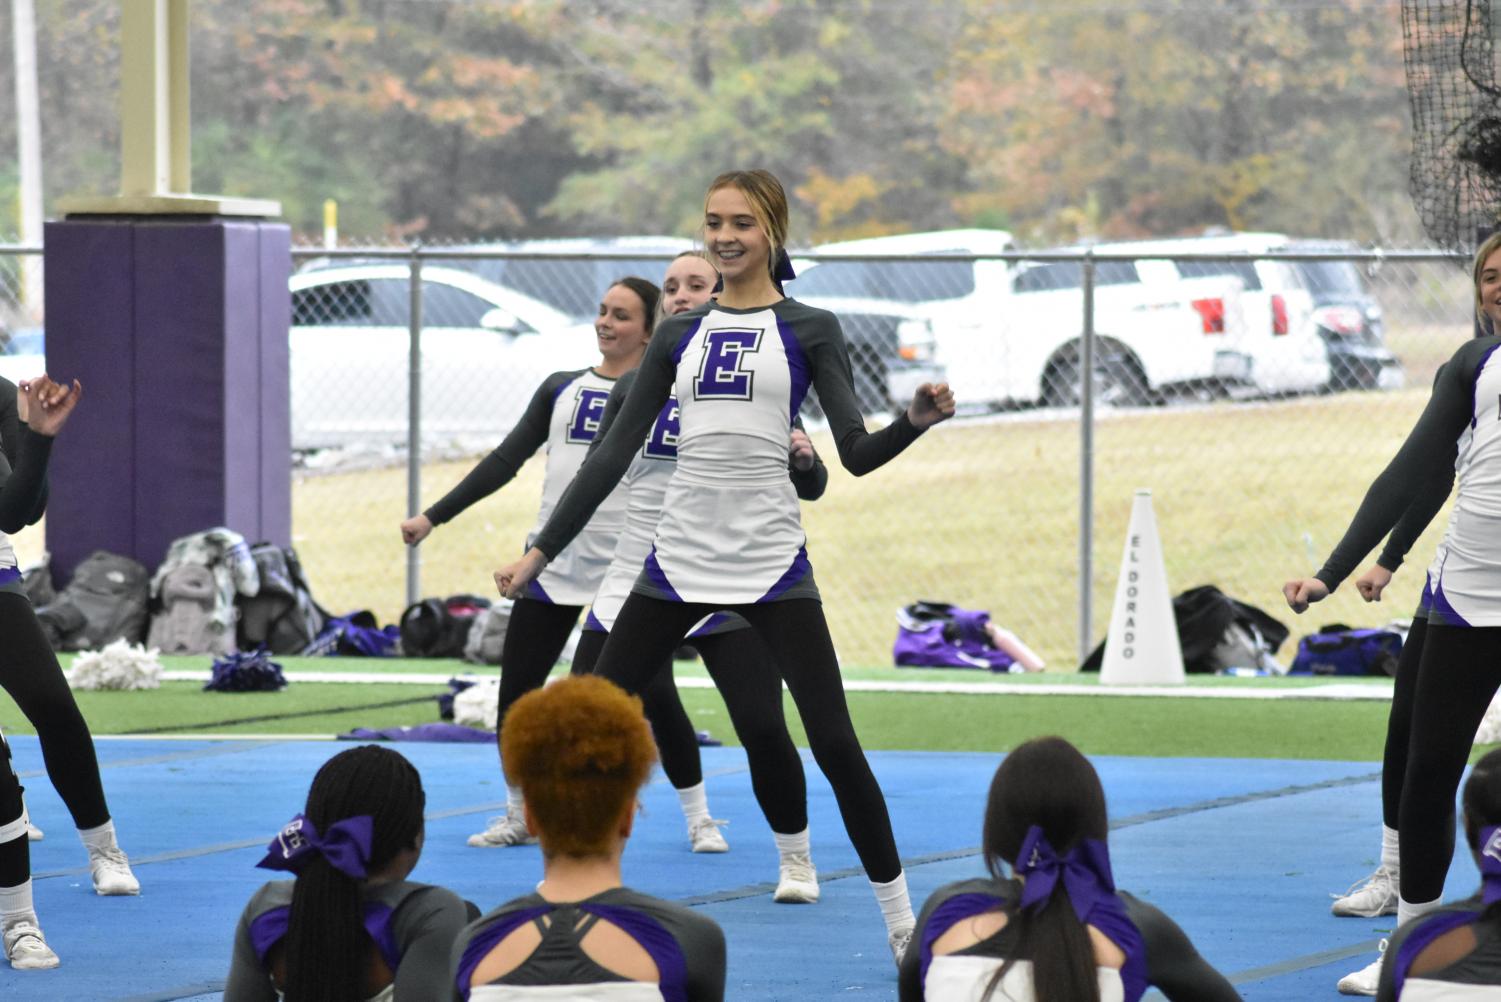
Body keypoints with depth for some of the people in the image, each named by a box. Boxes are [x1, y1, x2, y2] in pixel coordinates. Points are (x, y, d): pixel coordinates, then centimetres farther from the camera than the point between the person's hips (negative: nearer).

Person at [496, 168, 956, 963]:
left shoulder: (809, 330, 3)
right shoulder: (679, 335, 12)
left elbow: (857, 454, -5)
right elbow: (613, 453, 12)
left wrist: (915, 421, -25)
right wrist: (541, 551, 8)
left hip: (770, 563, -3)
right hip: (679, 561, 3)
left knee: (834, 741, -8)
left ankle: (900, 918, 3)